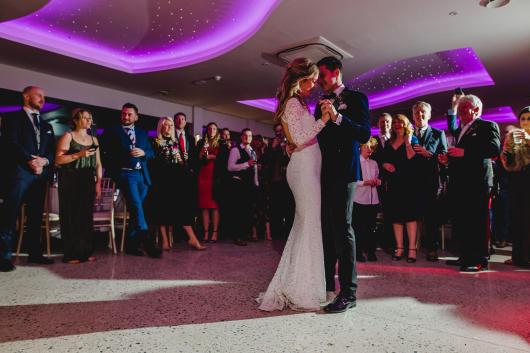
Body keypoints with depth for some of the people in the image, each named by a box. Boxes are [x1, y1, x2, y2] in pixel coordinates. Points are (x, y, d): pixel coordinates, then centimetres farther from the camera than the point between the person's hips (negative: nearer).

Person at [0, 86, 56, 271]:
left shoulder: (46, 125, 24)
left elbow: (53, 150, 14)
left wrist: (44, 161, -6)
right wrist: (30, 160, -15)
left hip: (40, 174, 6)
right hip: (19, 172, -5)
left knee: (36, 215, 7)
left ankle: (35, 253, 13)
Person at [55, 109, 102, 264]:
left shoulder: (93, 139, 16)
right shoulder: (68, 136, 1)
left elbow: (98, 163, 13)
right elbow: (58, 159, -9)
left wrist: (98, 183, 4)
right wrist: (78, 154, -18)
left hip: (88, 182, 5)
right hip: (70, 182, -5)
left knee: (86, 216, 4)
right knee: (71, 216, -4)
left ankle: (86, 251, 10)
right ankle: (71, 254, 1)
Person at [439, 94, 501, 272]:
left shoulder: (488, 126, -1)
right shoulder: (461, 129, 22)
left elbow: (494, 149, -16)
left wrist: (464, 152, -19)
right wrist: (448, 158, 9)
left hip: (477, 182, -8)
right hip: (459, 183, 8)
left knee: (477, 222, -4)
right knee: (461, 222, 11)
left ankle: (480, 260, 4)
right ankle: (466, 256, 21)